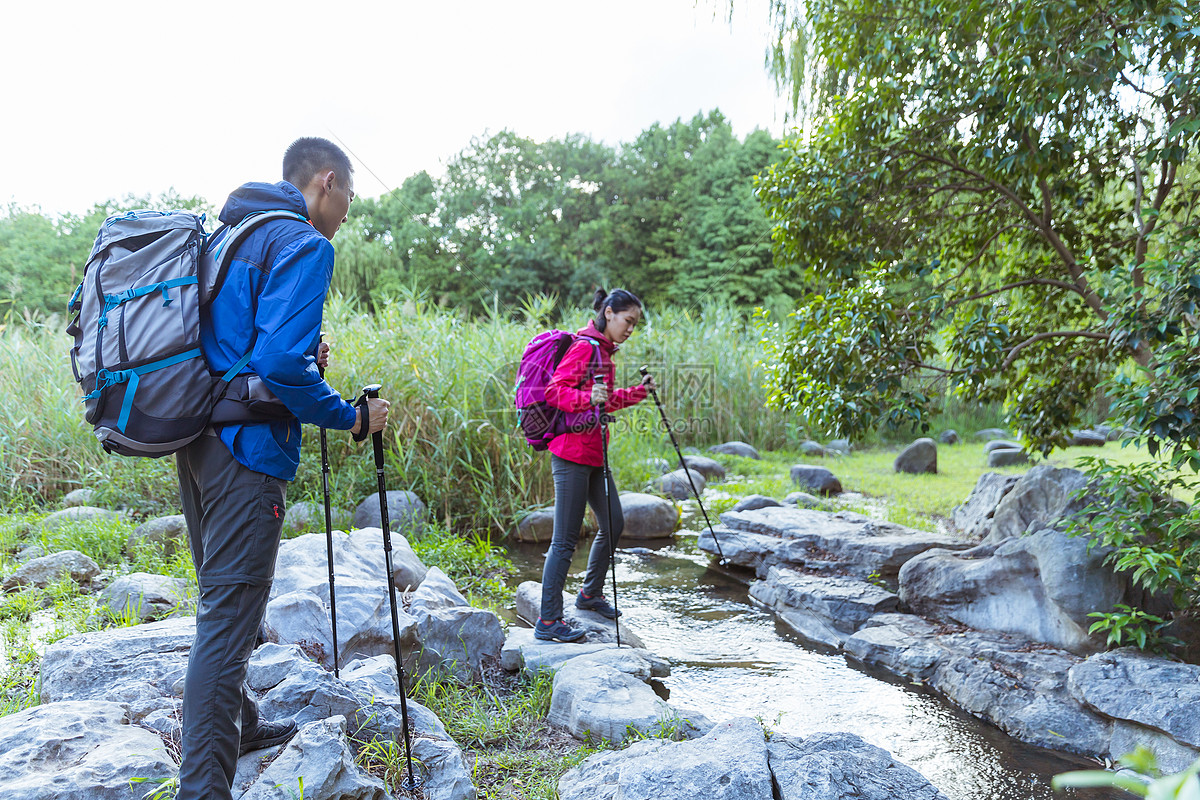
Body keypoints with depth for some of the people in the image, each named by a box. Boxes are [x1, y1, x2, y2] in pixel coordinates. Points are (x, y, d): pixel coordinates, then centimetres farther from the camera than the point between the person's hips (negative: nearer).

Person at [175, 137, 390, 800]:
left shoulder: (227, 234, 17)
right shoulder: (304, 246, -12)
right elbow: (280, 362, -23)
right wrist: (350, 418, -11)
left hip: (195, 440, 10)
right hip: (247, 448, -10)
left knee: (222, 602, 20)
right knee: (228, 617, -6)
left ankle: (237, 727, 36)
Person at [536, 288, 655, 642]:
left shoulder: (604, 351, 18)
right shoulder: (585, 346, -12)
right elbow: (555, 391, -18)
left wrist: (637, 392, 16)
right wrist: (587, 398, -32)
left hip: (594, 453, 10)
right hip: (572, 453, -10)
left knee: (613, 524, 16)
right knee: (565, 539, -6)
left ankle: (590, 593, 35)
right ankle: (548, 622, 1)